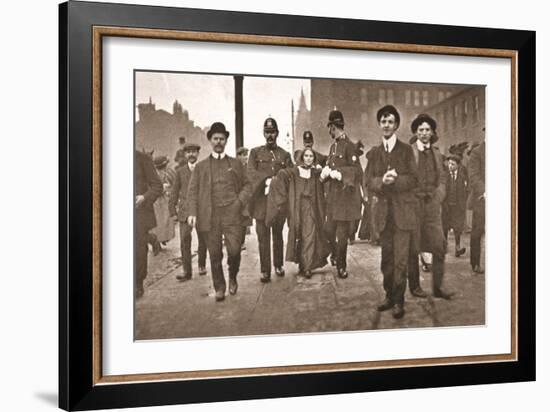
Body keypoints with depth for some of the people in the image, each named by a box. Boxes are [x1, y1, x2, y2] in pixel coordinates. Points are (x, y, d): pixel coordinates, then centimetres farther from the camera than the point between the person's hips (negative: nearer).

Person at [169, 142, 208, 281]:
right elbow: (175, 193, 10)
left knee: (203, 241, 7)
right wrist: (173, 211, 4)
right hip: (185, 211, 0)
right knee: (184, 241, -8)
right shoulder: (180, 171, 10)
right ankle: (186, 271, -5)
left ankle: (202, 266, 25)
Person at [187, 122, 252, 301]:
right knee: (215, 255, 2)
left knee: (234, 250, -10)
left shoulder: (236, 164, 15)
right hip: (210, 216, 0)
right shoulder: (201, 166, 13)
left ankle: (233, 277, 19)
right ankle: (219, 287, 18)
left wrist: (240, 202, -4)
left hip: (232, 214, 0)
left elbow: (247, 186, 15)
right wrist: (192, 212, -6)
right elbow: (193, 191, 7)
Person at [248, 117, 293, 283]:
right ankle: (265, 270, 1)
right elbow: (251, 173, -4)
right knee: (263, 237, -4)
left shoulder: (285, 155, 11)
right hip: (261, 201, -1)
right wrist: (268, 179, -18)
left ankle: (278, 265, 25)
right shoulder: (255, 152, 8)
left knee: (278, 235, 11)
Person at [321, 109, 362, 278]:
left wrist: (338, 174, -20)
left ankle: (341, 266, 14)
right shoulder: (333, 146, 13)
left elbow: (357, 171, -14)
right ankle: (335, 254, 34)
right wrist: (326, 171, -2)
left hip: (345, 196, -7)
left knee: (342, 233, 1)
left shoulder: (349, 146, -11)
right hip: (332, 196, 7)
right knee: (329, 230, 10)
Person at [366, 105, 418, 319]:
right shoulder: (375, 153, 12)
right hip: (384, 211, 4)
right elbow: (369, 182, 5)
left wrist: (394, 180, -20)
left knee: (400, 259, -6)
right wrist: (382, 181, -16)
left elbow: (413, 180, -4)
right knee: (386, 258, 10)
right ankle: (389, 296, 23)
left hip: (403, 210, -4)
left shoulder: (406, 150, 3)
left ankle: (398, 301, 3)